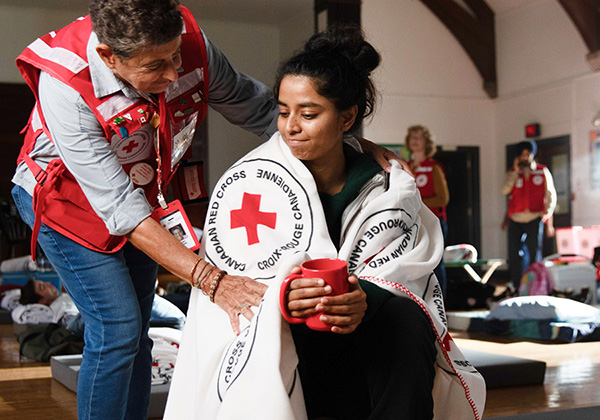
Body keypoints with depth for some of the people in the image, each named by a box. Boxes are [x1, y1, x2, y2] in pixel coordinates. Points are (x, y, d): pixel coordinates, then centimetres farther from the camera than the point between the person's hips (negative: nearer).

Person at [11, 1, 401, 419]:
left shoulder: (190, 44, -25)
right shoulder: (65, 87, -37)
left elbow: (258, 108, -9)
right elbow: (119, 208, -38)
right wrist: (211, 278, -45)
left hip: (142, 193, 5)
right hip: (67, 197, -4)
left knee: (136, 333, 8)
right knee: (117, 326, -14)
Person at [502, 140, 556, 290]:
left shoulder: (543, 172, 7)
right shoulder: (513, 173, 9)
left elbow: (550, 195, 7)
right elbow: (505, 190, -7)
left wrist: (548, 213, -5)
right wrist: (516, 171, -8)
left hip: (535, 219, -2)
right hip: (515, 220, 2)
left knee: (534, 253, -1)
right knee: (514, 254, 2)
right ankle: (516, 287, 11)